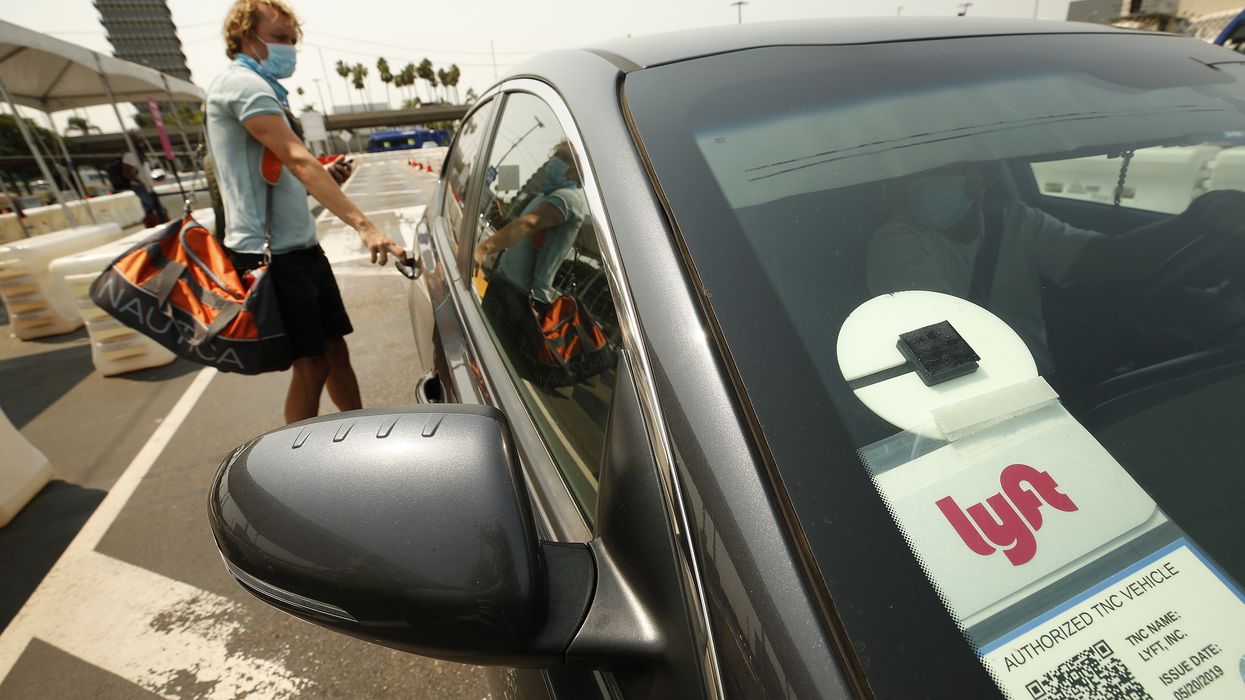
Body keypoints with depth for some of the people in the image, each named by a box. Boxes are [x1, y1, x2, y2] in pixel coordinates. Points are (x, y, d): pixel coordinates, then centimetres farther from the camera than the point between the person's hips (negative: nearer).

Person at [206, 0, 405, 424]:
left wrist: (325, 177, 2)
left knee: (336, 351, 13)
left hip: (301, 247, 10)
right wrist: (363, 225, -33)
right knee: (311, 365, -5)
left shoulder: (263, 89, 21)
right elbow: (298, 160, -24)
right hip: (271, 254, -10)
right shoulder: (241, 83, -10)